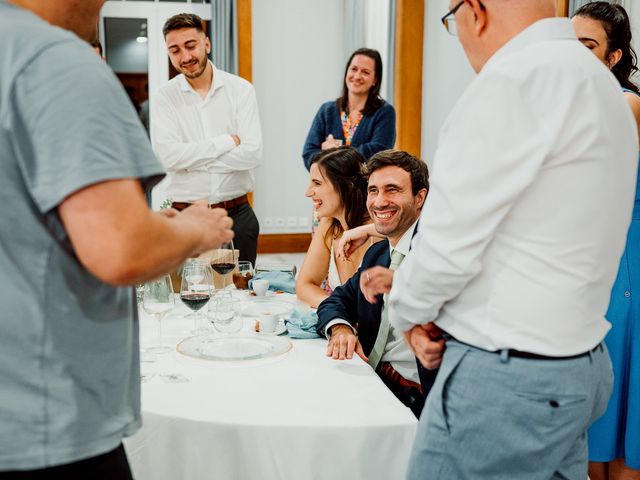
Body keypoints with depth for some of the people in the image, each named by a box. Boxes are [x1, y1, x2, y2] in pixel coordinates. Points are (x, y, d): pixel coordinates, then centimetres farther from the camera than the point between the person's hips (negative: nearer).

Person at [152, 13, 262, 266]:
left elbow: (252, 153, -10)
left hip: (237, 215, 1)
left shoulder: (241, 90, 1)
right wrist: (228, 141, -11)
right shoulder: (164, 98, 1)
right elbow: (167, 155, -14)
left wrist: (191, 160, -10)